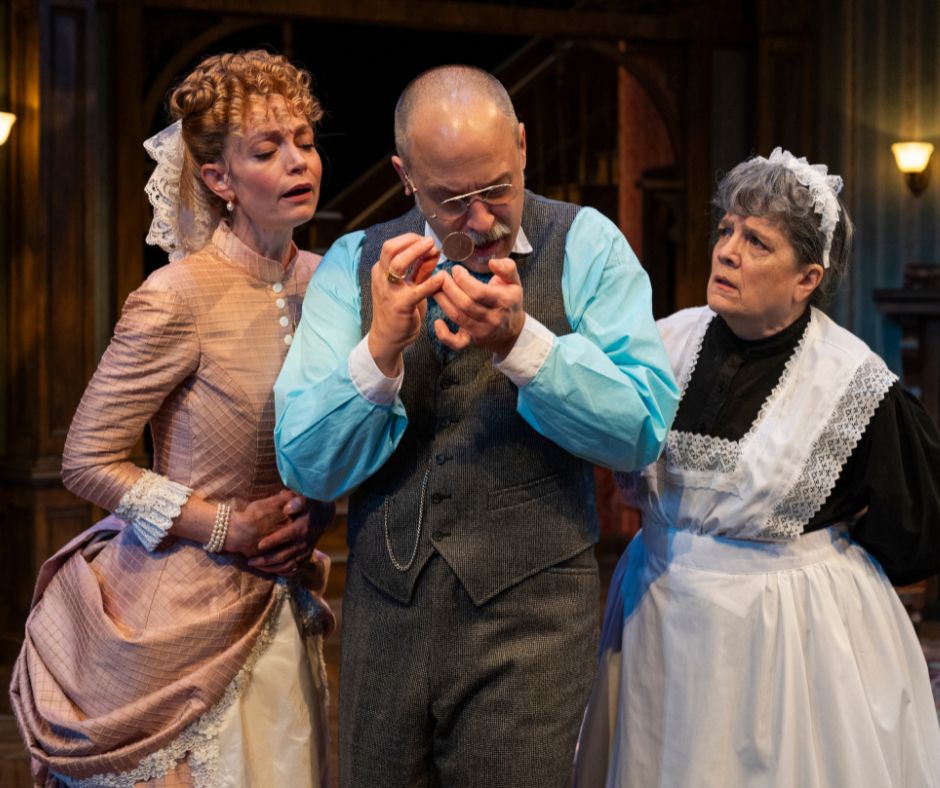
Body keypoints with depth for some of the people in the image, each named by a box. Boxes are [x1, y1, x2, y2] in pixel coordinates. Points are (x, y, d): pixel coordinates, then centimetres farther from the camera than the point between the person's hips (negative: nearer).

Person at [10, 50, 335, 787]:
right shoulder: (178, 298, -17)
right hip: (186, 617, -6)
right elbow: (88, 459, -12)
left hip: (278, 611, 6)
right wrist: (226, 527, -14)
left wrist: (299, 536, 0)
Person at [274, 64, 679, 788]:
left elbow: (643, 430, -10)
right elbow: (307, 467, -2)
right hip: (385, 612, 2)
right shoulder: (355, 266, 4)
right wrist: (382, 348, -17)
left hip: (529, 616, -2)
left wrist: (519, 340, -22)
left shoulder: (586, 246, 0)